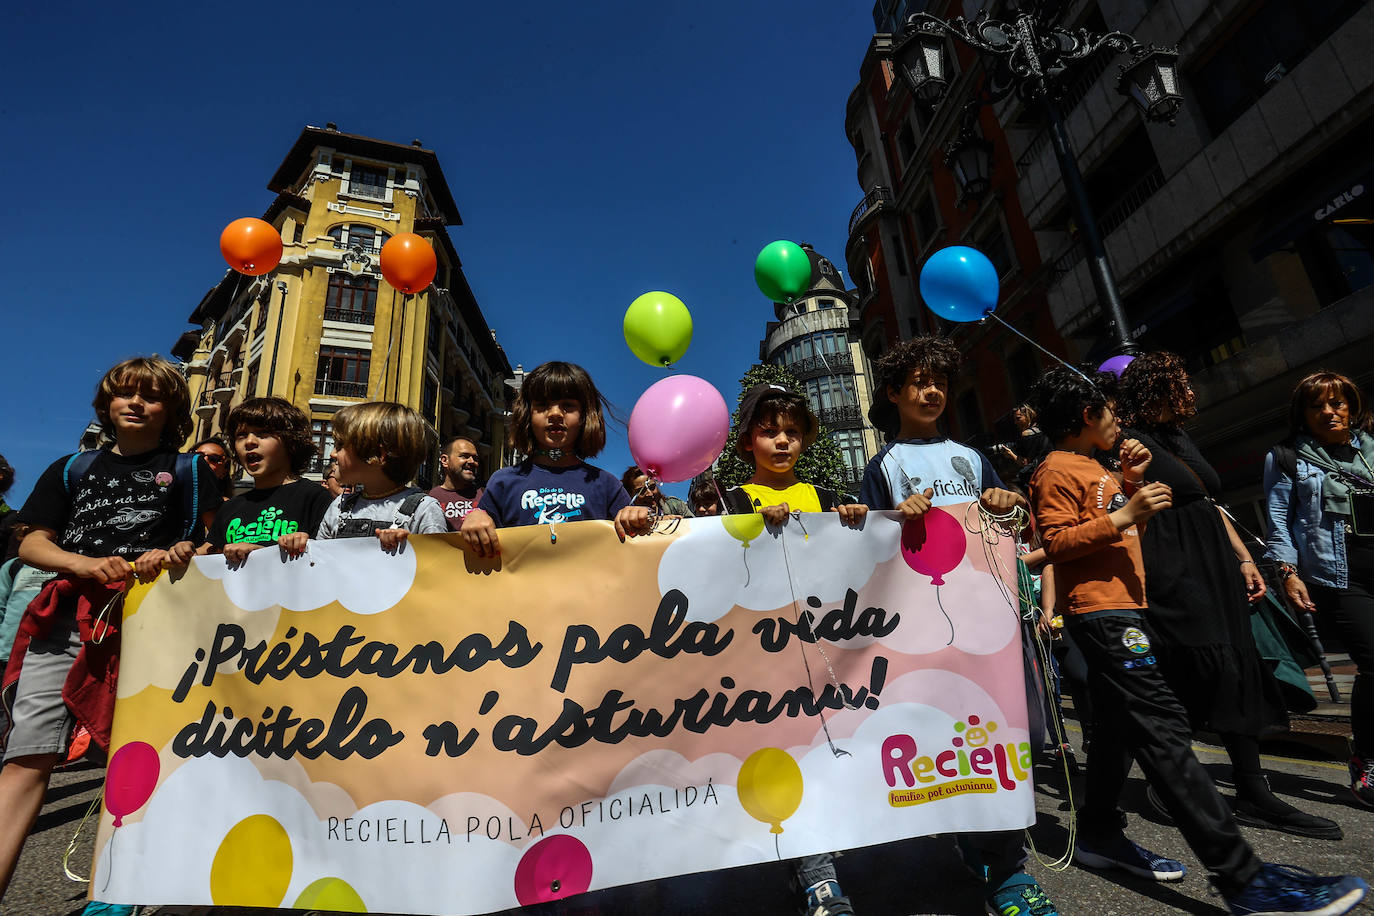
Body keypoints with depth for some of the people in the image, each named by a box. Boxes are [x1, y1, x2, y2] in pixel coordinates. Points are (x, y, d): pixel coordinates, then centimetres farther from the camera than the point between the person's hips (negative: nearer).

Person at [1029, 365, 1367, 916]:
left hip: (1122, 607, 11)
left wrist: (1132, 483, 12)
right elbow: (1055, 542, -16)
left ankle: (1099, 836, 25)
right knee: (1163, 729, -13)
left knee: (1119, 725, 14)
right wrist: (1123, 517, -21)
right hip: (1100, 611, -11)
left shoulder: (1092, 467, 22)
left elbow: (1123, 530, 24)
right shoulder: (1057, 470, -9)